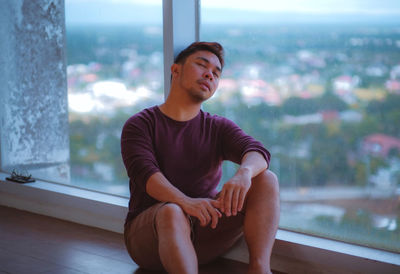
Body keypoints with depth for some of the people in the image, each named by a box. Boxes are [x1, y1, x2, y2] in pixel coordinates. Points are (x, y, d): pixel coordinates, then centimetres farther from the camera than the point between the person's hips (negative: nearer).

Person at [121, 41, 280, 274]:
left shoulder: (218, 128, 12)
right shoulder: (140, 125, 3)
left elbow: (257, 152, -8)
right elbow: (144, 172, -17)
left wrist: (244, 172, -35)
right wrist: (184, 202, -38)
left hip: (204, 232, 4)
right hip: (148, 234, -3)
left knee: (266, 179, -14)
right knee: (173, 212, -38)